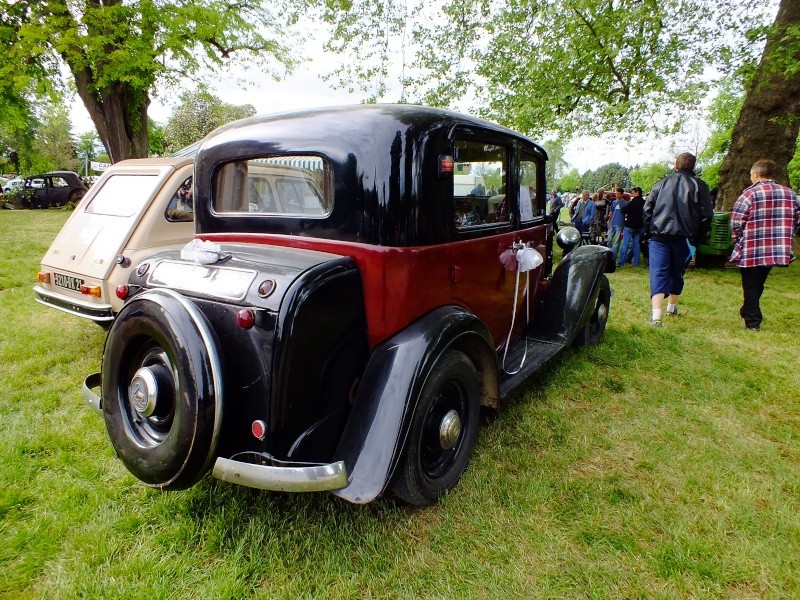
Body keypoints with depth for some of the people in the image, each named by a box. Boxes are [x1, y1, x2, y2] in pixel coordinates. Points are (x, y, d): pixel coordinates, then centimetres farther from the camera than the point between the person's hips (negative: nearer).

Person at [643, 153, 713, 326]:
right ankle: (672, 306, 37)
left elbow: (647, 209, 5)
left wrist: (648, 232, 12)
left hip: (658, 235, 0)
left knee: (658, 273, -6)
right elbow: (706, 215, 0)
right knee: (677, 272, 18)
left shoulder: (662, 183, 7)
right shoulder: (699, 185, 4)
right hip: (683, 237, 1)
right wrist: (698, 237, 10)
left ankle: (656, 316, -19)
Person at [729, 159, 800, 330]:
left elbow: (736, 223, -13)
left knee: (750, 286, 6)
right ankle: (748, 311, 36)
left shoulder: (750, 194, -11)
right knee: (758, 284, 22)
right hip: (779, 251, 6)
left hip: (751, 251, -6)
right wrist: (783, 239, 20)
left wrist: (738, 241, 3)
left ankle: (753, 322, 10)